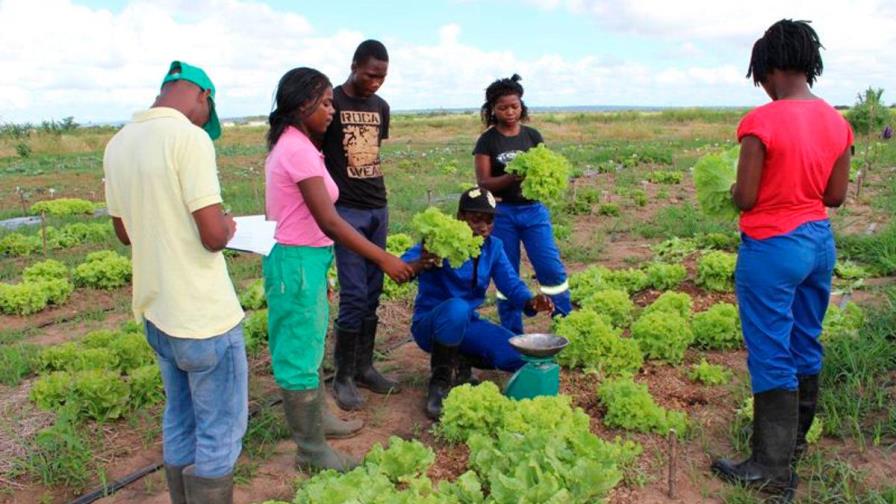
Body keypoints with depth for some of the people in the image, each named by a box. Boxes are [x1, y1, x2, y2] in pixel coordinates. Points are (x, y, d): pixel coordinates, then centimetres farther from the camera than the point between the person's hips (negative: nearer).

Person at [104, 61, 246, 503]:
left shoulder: (118, 144, 6)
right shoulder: (189, 137, -18)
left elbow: (126, 232, 16)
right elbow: (214, 236, -22)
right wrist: (228, 224, -1)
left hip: (156, 311, 8)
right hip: (204, 316, -8)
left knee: (179, 424, 20)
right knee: (220, 432, 7)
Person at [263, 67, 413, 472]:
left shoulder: (289, 145, 10)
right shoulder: (299, 150, -20)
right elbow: (328, 221, -24)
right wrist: (384, 259, -21)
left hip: (301, 258, 10)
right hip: (298, 261, -10)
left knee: (308, 346, 21)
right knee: (301, 352, 3)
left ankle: (314, 421, 40)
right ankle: (311, 449, 18)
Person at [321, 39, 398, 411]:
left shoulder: (381, 107, 13)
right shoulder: (331, 103, -6)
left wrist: (378, 197, 15)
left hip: (378, 210, 6)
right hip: (346, 211, -6)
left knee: (372, 295, 9)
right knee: (353, 296, -7)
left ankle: (364, 366, 21)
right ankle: (343, 376, 7)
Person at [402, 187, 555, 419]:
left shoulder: (494, 247, 1)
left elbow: (512, 284, -6)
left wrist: (531, 302, -28)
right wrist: (418, 265, -54)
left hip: (467, 324, 6)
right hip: (430, 323, -5)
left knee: (522, 356, -15)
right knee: (456, 308, -40)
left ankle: (457, 366, 10)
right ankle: (440, 381, -18)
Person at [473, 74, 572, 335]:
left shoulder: (533, 136, 6)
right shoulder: (487, 141, -1)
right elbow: (483, 183, -7)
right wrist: (513, 177, -23)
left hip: (533, 209, 2)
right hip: (502, 213, -1)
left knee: (552, 270, -3)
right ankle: (513, 335, 18)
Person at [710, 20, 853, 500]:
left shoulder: (761, 122, -18)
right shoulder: (837, 122, 3)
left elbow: (745, 199, -17)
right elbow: (835, 196, 8)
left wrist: (733, 189, 4)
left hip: (772, 247, -7)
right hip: (819, 242, 8)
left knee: (771, 356, 1)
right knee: (805, 345, 20)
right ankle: (795, 439, 38)